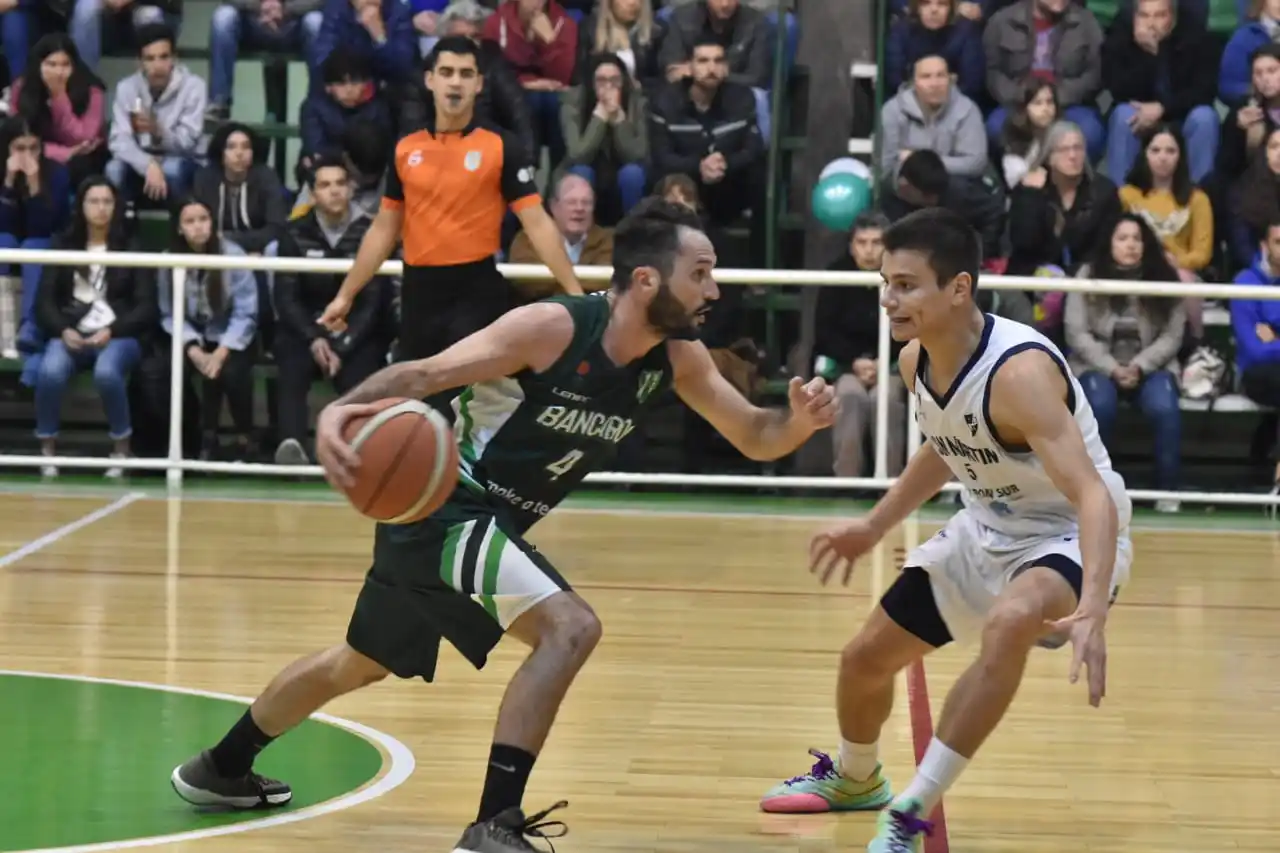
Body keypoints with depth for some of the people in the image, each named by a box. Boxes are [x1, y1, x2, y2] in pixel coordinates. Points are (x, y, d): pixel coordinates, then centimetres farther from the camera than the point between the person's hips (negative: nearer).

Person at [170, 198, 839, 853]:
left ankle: (220, 770, 47)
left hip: (488, 523, 9)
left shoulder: (676, 357, -5)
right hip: (443, 509, -9)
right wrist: (342, 410, -44)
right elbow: (423, 374, -26)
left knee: (359, 666, 26)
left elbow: (755, 438, 2)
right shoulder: (552, 329, -25)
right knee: (570, 627, -25)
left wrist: (801, 421, -21)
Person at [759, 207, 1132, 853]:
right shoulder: (915, 362, -8)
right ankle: (853, 778, 49)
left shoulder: (1019, 371, -34)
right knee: (866, 656, 14)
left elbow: (1094, 497, -41)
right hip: (986, 529, 8)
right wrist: (874, 527, 19)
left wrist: (1091, 613, -53)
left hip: (1068, 537, -8)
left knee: (1010, 622, -39)